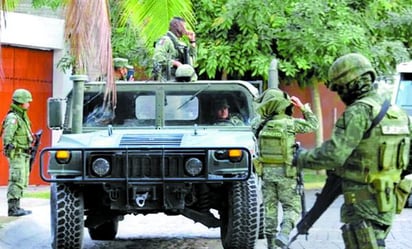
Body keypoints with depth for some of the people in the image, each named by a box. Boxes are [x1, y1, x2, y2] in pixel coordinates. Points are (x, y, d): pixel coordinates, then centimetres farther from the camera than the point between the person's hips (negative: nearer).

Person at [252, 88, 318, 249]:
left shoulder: (260, 125, -4)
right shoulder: (290, 123, -13)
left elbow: (253, 126, 21)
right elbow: (313, 125, 1)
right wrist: (303, 108, 9)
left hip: (266, 171, 3)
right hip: (285, 172, -3)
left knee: (270, 208, 11)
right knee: (292, 207, 5)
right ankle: (284, 234, -18)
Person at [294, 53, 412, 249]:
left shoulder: (359, 112, -16)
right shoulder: (395, 112, 11)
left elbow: (333, 155, -21)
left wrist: (301, 158, -5)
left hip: (365, 203, -9)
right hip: (388, 202, 9)